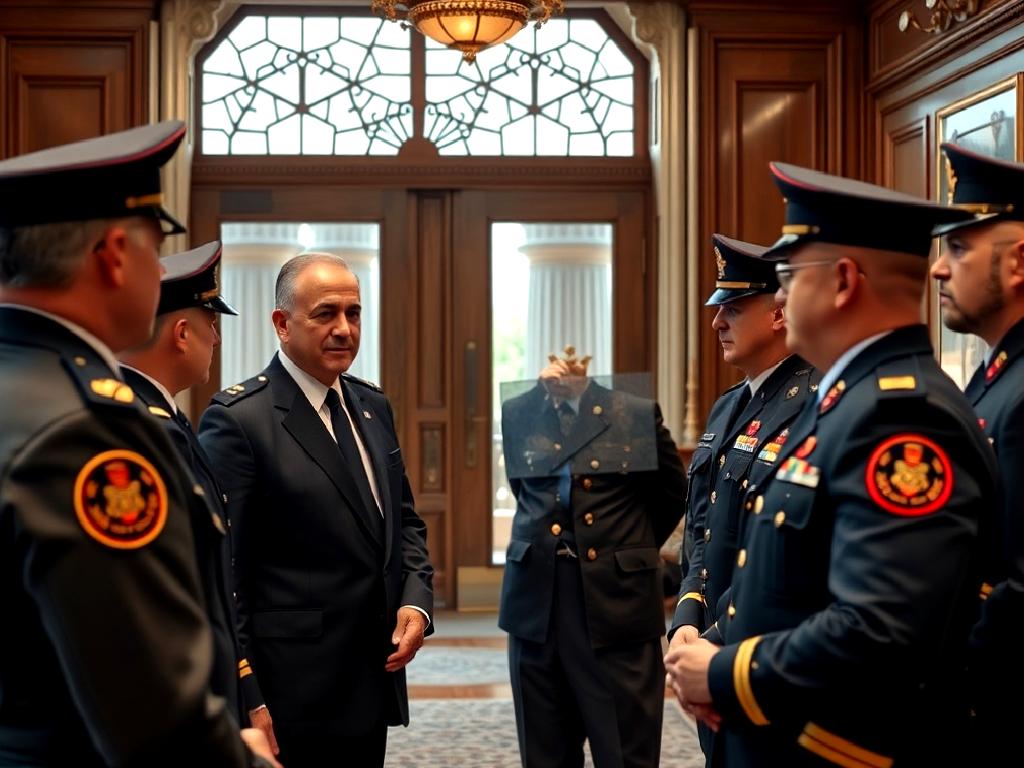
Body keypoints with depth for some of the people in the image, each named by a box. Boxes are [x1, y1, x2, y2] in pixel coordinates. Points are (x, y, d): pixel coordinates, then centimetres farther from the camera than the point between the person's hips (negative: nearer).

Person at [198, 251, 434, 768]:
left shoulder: (373, 406, 10)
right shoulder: (238, 419, -13)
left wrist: (416, 598, 0)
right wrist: (244, 699, -17)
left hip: (373, 682, 7)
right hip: (289, 697, -7)